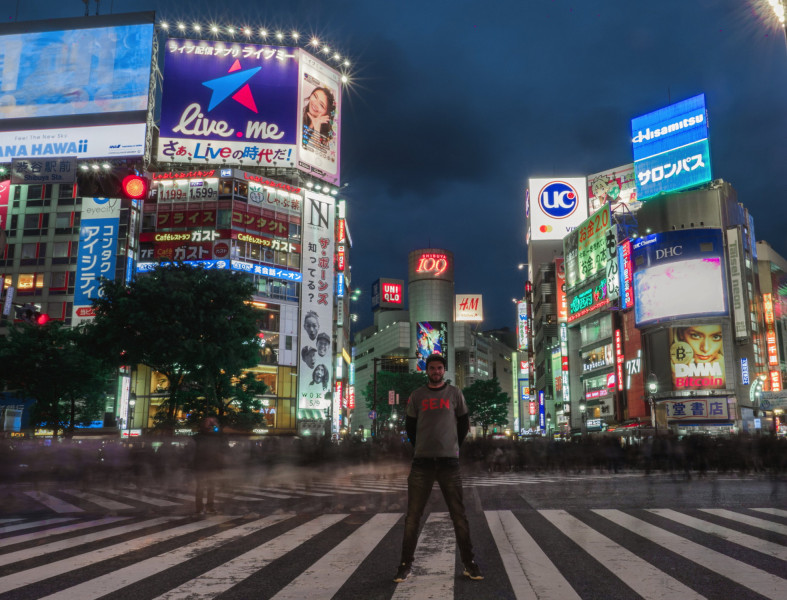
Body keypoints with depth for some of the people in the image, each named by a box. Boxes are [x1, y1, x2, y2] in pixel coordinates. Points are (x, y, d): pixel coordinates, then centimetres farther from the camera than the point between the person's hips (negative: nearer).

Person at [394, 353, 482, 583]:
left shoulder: (454, 393, 6)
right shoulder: (417, 396, 7)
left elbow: (464, 423, 15)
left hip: (449, 461, 0)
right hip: (422, 462, 1)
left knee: (459, 514, 0)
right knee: (413, 515, 1)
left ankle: (468, 562, 10)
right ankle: (406, 563, 9)